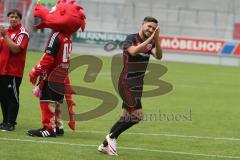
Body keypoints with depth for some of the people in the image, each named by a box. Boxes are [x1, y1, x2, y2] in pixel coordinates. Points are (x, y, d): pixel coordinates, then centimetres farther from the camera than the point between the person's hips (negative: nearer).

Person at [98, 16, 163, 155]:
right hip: (127, 84, -8)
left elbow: (158, 56, -10)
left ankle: (105, 144, 19)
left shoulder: (151, 43, 8)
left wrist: (156, 40, -25)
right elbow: (133, 51, -33)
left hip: (138, 85, 8)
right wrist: (150, 39, -34)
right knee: (138, 115, -14)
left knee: (126, 117, 11)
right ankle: (112, 136, 2)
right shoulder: (131, 39, -12)